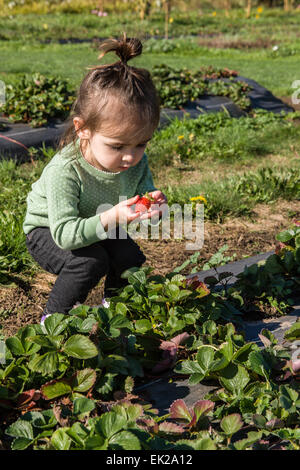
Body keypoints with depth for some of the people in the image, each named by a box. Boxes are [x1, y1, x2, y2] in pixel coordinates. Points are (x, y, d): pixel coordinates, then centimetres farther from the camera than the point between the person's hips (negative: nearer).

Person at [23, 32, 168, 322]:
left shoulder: (137, 162, -20)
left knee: (131, 259, -15)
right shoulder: (64, 170, -38)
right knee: (90, 262, -30)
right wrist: (112, 218, -52)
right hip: (47, 231, -5)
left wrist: (153, 207, -34)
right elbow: (65, 233, -39)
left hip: (98, 229, 6)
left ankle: (111, 307, 17)